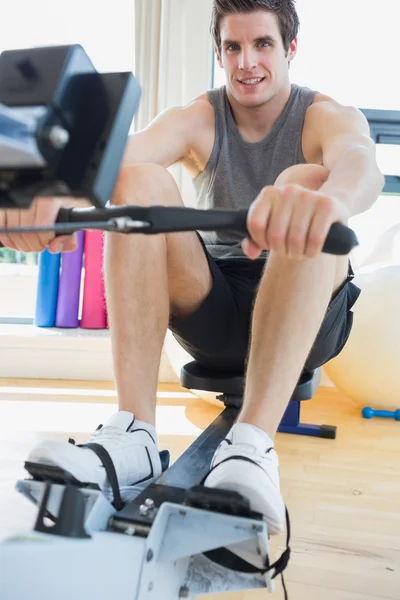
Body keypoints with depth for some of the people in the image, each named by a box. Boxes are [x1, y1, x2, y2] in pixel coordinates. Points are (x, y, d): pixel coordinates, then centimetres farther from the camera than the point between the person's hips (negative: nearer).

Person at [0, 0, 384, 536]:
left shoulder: (328, 117, 0)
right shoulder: (198, 120, 4)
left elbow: (361, 162, -27)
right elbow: (119, 153, -19)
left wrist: (328, 199, -53)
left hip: (307, 320, -1)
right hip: (216, 315, 2)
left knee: (305, 182, -27)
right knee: (140, 179, -18)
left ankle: (254, 445, -41)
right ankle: (132, 437, -30)